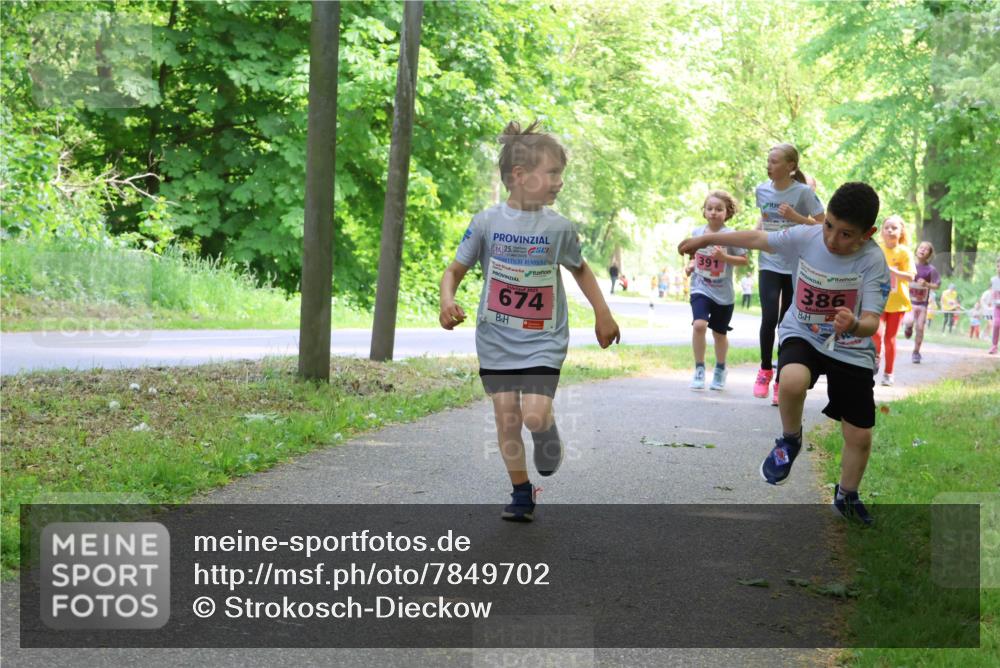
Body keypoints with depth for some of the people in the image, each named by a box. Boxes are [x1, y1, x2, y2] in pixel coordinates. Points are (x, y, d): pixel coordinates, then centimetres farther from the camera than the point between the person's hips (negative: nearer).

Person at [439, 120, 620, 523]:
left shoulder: (559, 227, -5)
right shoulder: (486, 223, -7)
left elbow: (580, 269, 13)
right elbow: (455, 269, 1)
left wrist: (603, 314, 12)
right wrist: (447, 301, -18)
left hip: (543, 339, -1)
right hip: (496, 338, 1)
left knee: (536, 414, -15)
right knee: (506, 417, 2)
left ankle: (548, 446, 21)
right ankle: (521, 494, 17)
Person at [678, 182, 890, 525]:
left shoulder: (873, 261, -23)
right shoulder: (805, 237, -17)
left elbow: (871, 322, -27)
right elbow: (757, 238, 0)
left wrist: (854, 325, -51)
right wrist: (706, 239, 9)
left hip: (851, 351, 0)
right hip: (802, 336, 0)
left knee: (860, 436, 3)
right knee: (793, 380, -35)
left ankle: (847, 497, 33)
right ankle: (789, 440, -4)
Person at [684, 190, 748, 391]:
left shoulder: (730, 235, -10)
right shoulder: (697, 233, 1)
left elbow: (743, 260, -7)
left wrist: (724, 257, -21)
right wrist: (690, 265, -2)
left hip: (723, 294, -1)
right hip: (701, 289, 1)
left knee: (719, 333, 12)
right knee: (699, 324, -22)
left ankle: (720, 369, 37)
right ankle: (699, 369, -8)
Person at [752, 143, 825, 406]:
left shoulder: (803, 192, -9)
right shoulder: (762, 190, 4)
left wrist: (796, 217, -19)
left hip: (796, 266, -2)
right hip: (769, 263, 2)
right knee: (769, 318, -15)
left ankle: (781, 382, 13)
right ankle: (765, 369, 7)